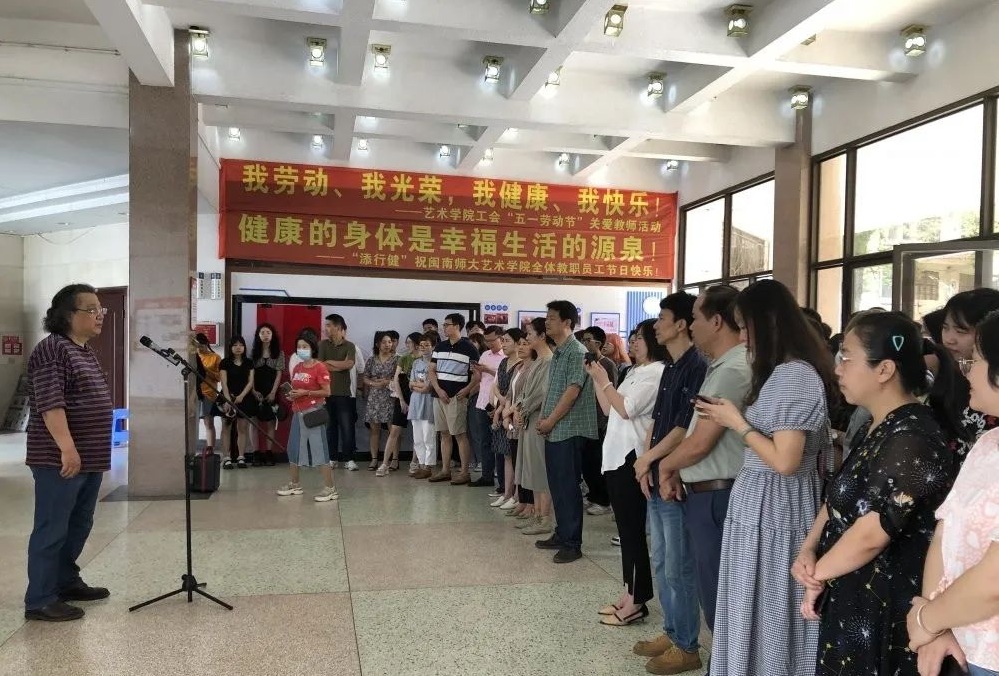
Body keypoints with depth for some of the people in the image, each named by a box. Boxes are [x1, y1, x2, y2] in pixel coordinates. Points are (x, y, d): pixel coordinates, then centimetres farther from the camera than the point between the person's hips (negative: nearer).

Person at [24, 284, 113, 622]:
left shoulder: (86, 351, 16)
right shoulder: (52, 349, -14)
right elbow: (49, 403, -22)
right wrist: (67, 447, -27)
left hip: (90, 458, 10)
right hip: (60, 459, -10)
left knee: (79, 526, 18)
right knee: (52, 529, -2)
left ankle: (67, 582, 31)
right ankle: (40, 600, 6)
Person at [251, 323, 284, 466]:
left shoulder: (279, 353, 4)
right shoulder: (253, 353, 7)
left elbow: (279, 374, 0)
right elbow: (250, 374, 4)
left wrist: (273, 392, -8)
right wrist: (253, 391, -7)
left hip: (271, 393, -1)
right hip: (256, 393, 1)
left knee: (270, 423, 0)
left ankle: (268, 453, 4)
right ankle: (256, 453, 1)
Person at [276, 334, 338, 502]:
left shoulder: (320, 367, -11)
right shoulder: (297, 368, 12)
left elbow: (327, 392, -16)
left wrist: (305, 393, -20)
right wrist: (291, 394, 2)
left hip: (313, 412, -8)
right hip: (298, 412, 8)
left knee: (319, 449, -8)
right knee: (294, 448, 14)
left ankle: (330, 489, -4)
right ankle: (294, 485, 29)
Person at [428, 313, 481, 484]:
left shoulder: (469, 348, -5)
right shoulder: (440, 346, 12)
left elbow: (477, 373, -5)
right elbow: (432, 370, 11)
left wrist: (466, 390, -17)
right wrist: (438, 389, -3)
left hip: (457, 397, -6)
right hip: (439, 396, 6)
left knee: (460, 434, -4)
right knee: (444, 434, 10)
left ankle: (464, 472, 2)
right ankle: (445, 470, 17)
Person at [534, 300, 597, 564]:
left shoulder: (577, 352, -13)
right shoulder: (557, 353, 14)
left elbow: (573, 391, -18)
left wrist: (550, 421, -13)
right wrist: (543, 418, 7)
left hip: (569, 430, -9)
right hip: (553, 430, 9)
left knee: (568, 486, -3)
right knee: (556, 485, 14)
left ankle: (572, 543, 6)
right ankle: (561, 534, 25)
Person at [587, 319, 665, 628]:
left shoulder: (657, 372, -11)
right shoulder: (634, 372, 18)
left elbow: (626, 409, -18)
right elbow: (608, 410, 17)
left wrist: (604, 380, -8)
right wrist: (595, 378, 9)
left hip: (632, 457, -9)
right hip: (615, 455, 9)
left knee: (634, 530, -4)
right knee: (625, 528, 13)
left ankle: (637, 602, 4)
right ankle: (629, 593, 22)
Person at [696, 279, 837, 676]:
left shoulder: (793, 376, -19)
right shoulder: (787, 372, 12)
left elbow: (785, 461, -22)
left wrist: (736, 423, -13)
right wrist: (737, 418, 9)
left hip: (772, 505, -10)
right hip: (765, 502, 10)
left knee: (762, 612, 4)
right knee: (765, 611, 17)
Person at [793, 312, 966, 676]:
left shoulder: (912, 440, -23)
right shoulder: (879, 429, 8)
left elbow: (871, 533, -25)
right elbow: (837, 500, 12)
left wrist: (817, 575, -10)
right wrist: (808, 550, -4)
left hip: (883, 613, -9)